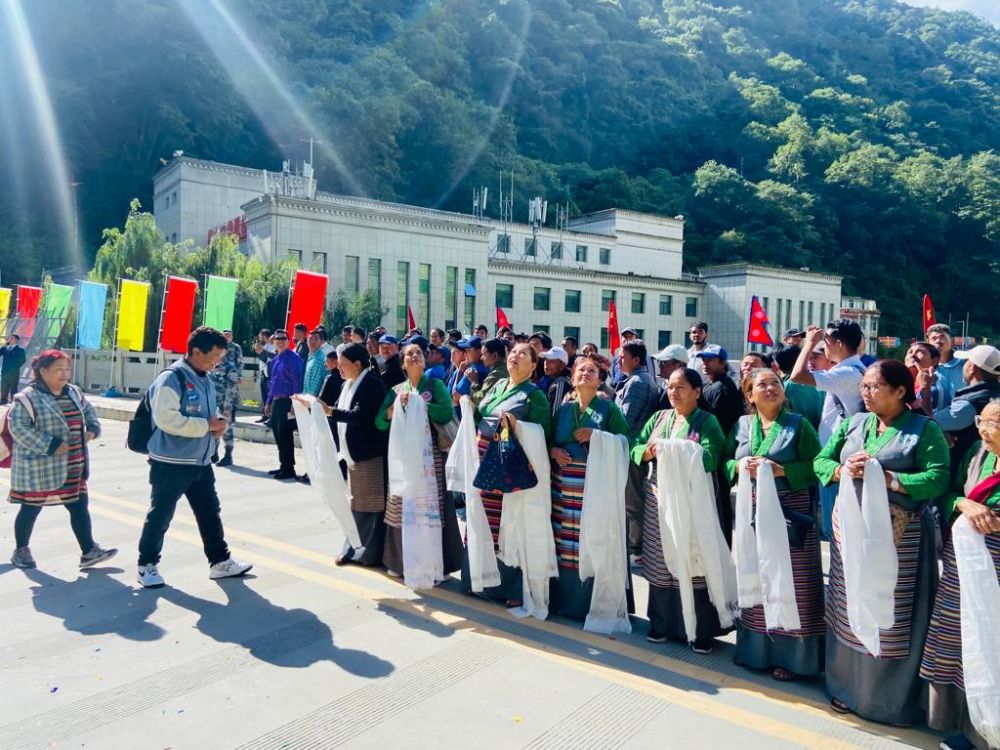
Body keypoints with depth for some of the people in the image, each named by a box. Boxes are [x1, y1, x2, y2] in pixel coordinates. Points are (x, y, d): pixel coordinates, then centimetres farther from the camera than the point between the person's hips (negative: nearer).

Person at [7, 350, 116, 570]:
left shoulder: (74, 393, 7)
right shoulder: (27, 398, -14)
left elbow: (88, 411, 22)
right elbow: (18, 428, -19)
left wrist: (92, 428, 1)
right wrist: (49, 445, -24)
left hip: (73, 467, 6)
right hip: (39, 467, -6)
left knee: (79, 506, 4)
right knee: (31, 509, 10)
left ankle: (88, 551, 7)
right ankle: (21, 550, 30)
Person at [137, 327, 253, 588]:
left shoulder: (205, 379, 10)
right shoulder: (171, 379, -17)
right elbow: (166, 419, -26)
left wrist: (218, 421, 0)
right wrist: (207, 425, -21)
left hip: (201, 462, 8)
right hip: (172, 463, -8)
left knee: (210, 513, 15)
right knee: (160, 515, 7)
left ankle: (220, 561, 27)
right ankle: (147, 565, 23)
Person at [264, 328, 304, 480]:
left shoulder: (293, 358, -11)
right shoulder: (275, 360, 15)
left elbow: (297, 382, -17)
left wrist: (294, 404, -22)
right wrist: (269, 402, 20)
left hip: (287, 402, -9)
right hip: (276, 402, 9)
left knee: (285, 436, -6)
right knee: (278, 435, 14)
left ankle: (289, 469, 2)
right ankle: (283, 466, 24)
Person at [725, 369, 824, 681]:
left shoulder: (798, 424, -3)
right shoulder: (742, 425, 8)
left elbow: (816, 466, -8)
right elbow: (725, 462, 10)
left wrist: (781, 470, -19)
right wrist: (739, 466, -11)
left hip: (791, 513, -4)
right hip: (752, 512, 4)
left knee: (791, 581, 0)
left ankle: (788, 654, 12)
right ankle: (756, 647, 26)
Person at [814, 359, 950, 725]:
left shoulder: (924, 429, -5)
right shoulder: (852, 424, 9)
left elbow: (939, 478, -16)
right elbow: (820, 461, 7)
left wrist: (887, 478, -22)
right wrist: (843, 470, -13)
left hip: (897, 535, -4)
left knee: (891, 616, 2)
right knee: (848, 610, 12)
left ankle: (890, 698, 20)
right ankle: (846, 686, 28)